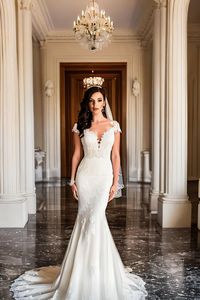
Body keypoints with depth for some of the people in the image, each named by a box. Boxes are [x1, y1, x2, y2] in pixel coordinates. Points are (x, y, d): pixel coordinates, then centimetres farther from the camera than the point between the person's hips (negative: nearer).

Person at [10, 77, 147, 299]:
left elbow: (115, 156, 3)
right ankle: (92, 268, 22)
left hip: (104, 175, 0)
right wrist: (72, 180, 0)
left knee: (94, 218, -4)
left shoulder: (113, 126, 4)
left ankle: (97, 269, 16)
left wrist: (115, 182, -2)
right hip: (85, 175, 1)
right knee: (88, 218, 4)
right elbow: (76, 154, 5)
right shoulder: (80, 126, 4)